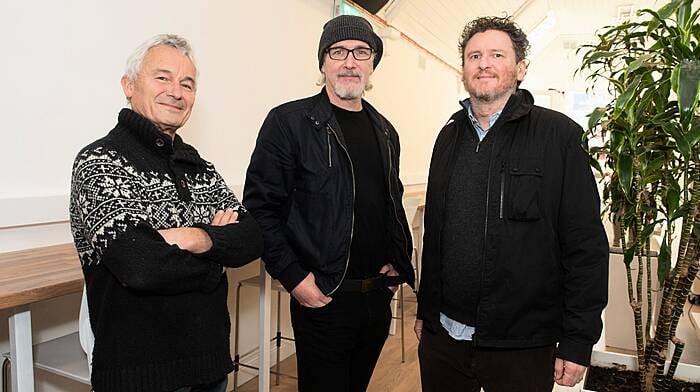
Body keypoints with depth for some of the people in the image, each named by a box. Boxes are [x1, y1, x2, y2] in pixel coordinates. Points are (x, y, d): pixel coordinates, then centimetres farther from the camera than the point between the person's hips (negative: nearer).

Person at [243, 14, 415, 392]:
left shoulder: (384, 131, 11)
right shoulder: (289, 121, -9)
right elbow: (260, 206, -12)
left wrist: (398, 261, 7)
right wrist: (293, 276, -15)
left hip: (379, 296, 6)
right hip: (321, 298, -6)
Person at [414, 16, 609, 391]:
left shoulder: (558, 135, -8)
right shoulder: (449, 136, 6)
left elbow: (586, 246, -9)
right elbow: (433, 235, 9)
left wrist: (578, 341, -9)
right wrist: (425, 308, 12)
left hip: (522, 346, -4)